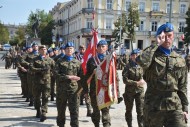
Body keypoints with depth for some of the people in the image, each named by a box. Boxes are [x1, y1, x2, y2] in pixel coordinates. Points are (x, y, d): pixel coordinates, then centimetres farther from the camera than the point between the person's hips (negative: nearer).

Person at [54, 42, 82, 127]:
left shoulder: (77, 62, 9)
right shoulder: (60, 61, 4)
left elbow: (81, 76, 7)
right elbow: (56, 74, -7)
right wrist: (69, 77, -13)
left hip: (74, 89, 0)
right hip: (61, 89, 0)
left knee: (74, 110, -4)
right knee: (61, 110, 13)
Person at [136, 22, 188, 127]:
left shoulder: (180, 60, 9)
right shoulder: (152, 55, -2)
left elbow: (182, 87, 12)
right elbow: (141, 62, -28)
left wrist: (185, 107, 7)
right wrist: (157, 44, -18)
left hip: (175, 107, 2)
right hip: (153, 105, -2)